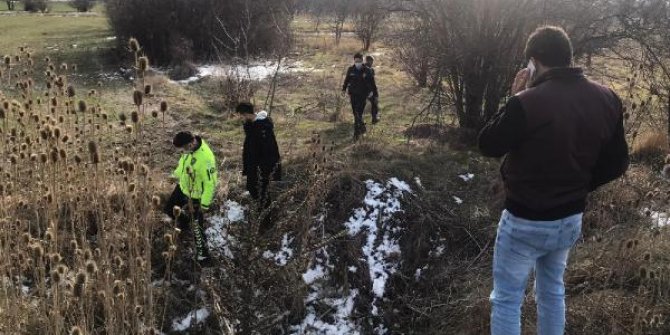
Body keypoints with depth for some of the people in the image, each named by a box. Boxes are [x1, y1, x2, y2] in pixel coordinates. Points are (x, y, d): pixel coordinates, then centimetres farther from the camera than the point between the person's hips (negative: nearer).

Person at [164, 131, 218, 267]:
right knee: (169, 208, 25)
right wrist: (177, 174, 22)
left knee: (197, 226, 4)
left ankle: (203, 255, 23)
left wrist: (205, 204, -21)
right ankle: (185, 222, 52)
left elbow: (210, 184, -30)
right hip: (183, 187, 8)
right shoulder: (190, 145, -15)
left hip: (196, 196, -8)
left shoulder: (206, 159, -39)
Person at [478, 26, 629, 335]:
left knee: (506, 299, 11)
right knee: (552, 289, 26)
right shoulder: (607, 100, -5)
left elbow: (488, 146, -10)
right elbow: (616, 164, 4)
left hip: (525, 222, -6)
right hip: (571, 219, 6)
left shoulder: (526, 103, -26)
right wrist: (577, 187, 13)